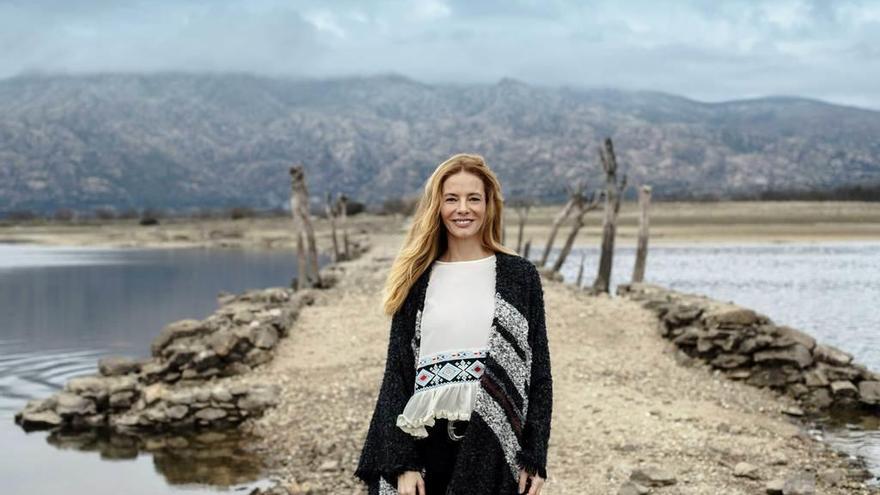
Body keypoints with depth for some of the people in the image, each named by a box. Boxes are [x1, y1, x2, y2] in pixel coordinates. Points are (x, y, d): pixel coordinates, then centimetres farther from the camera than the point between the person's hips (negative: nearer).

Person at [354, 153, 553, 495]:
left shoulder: (520, 275, 3)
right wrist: (402, 462, -4)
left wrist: (535, 459, -3)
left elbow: (539, 370, 3)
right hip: (427, 447, 1)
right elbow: (397, 372, 4)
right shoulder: (416, 281, 6)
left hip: (496, 450, -1)